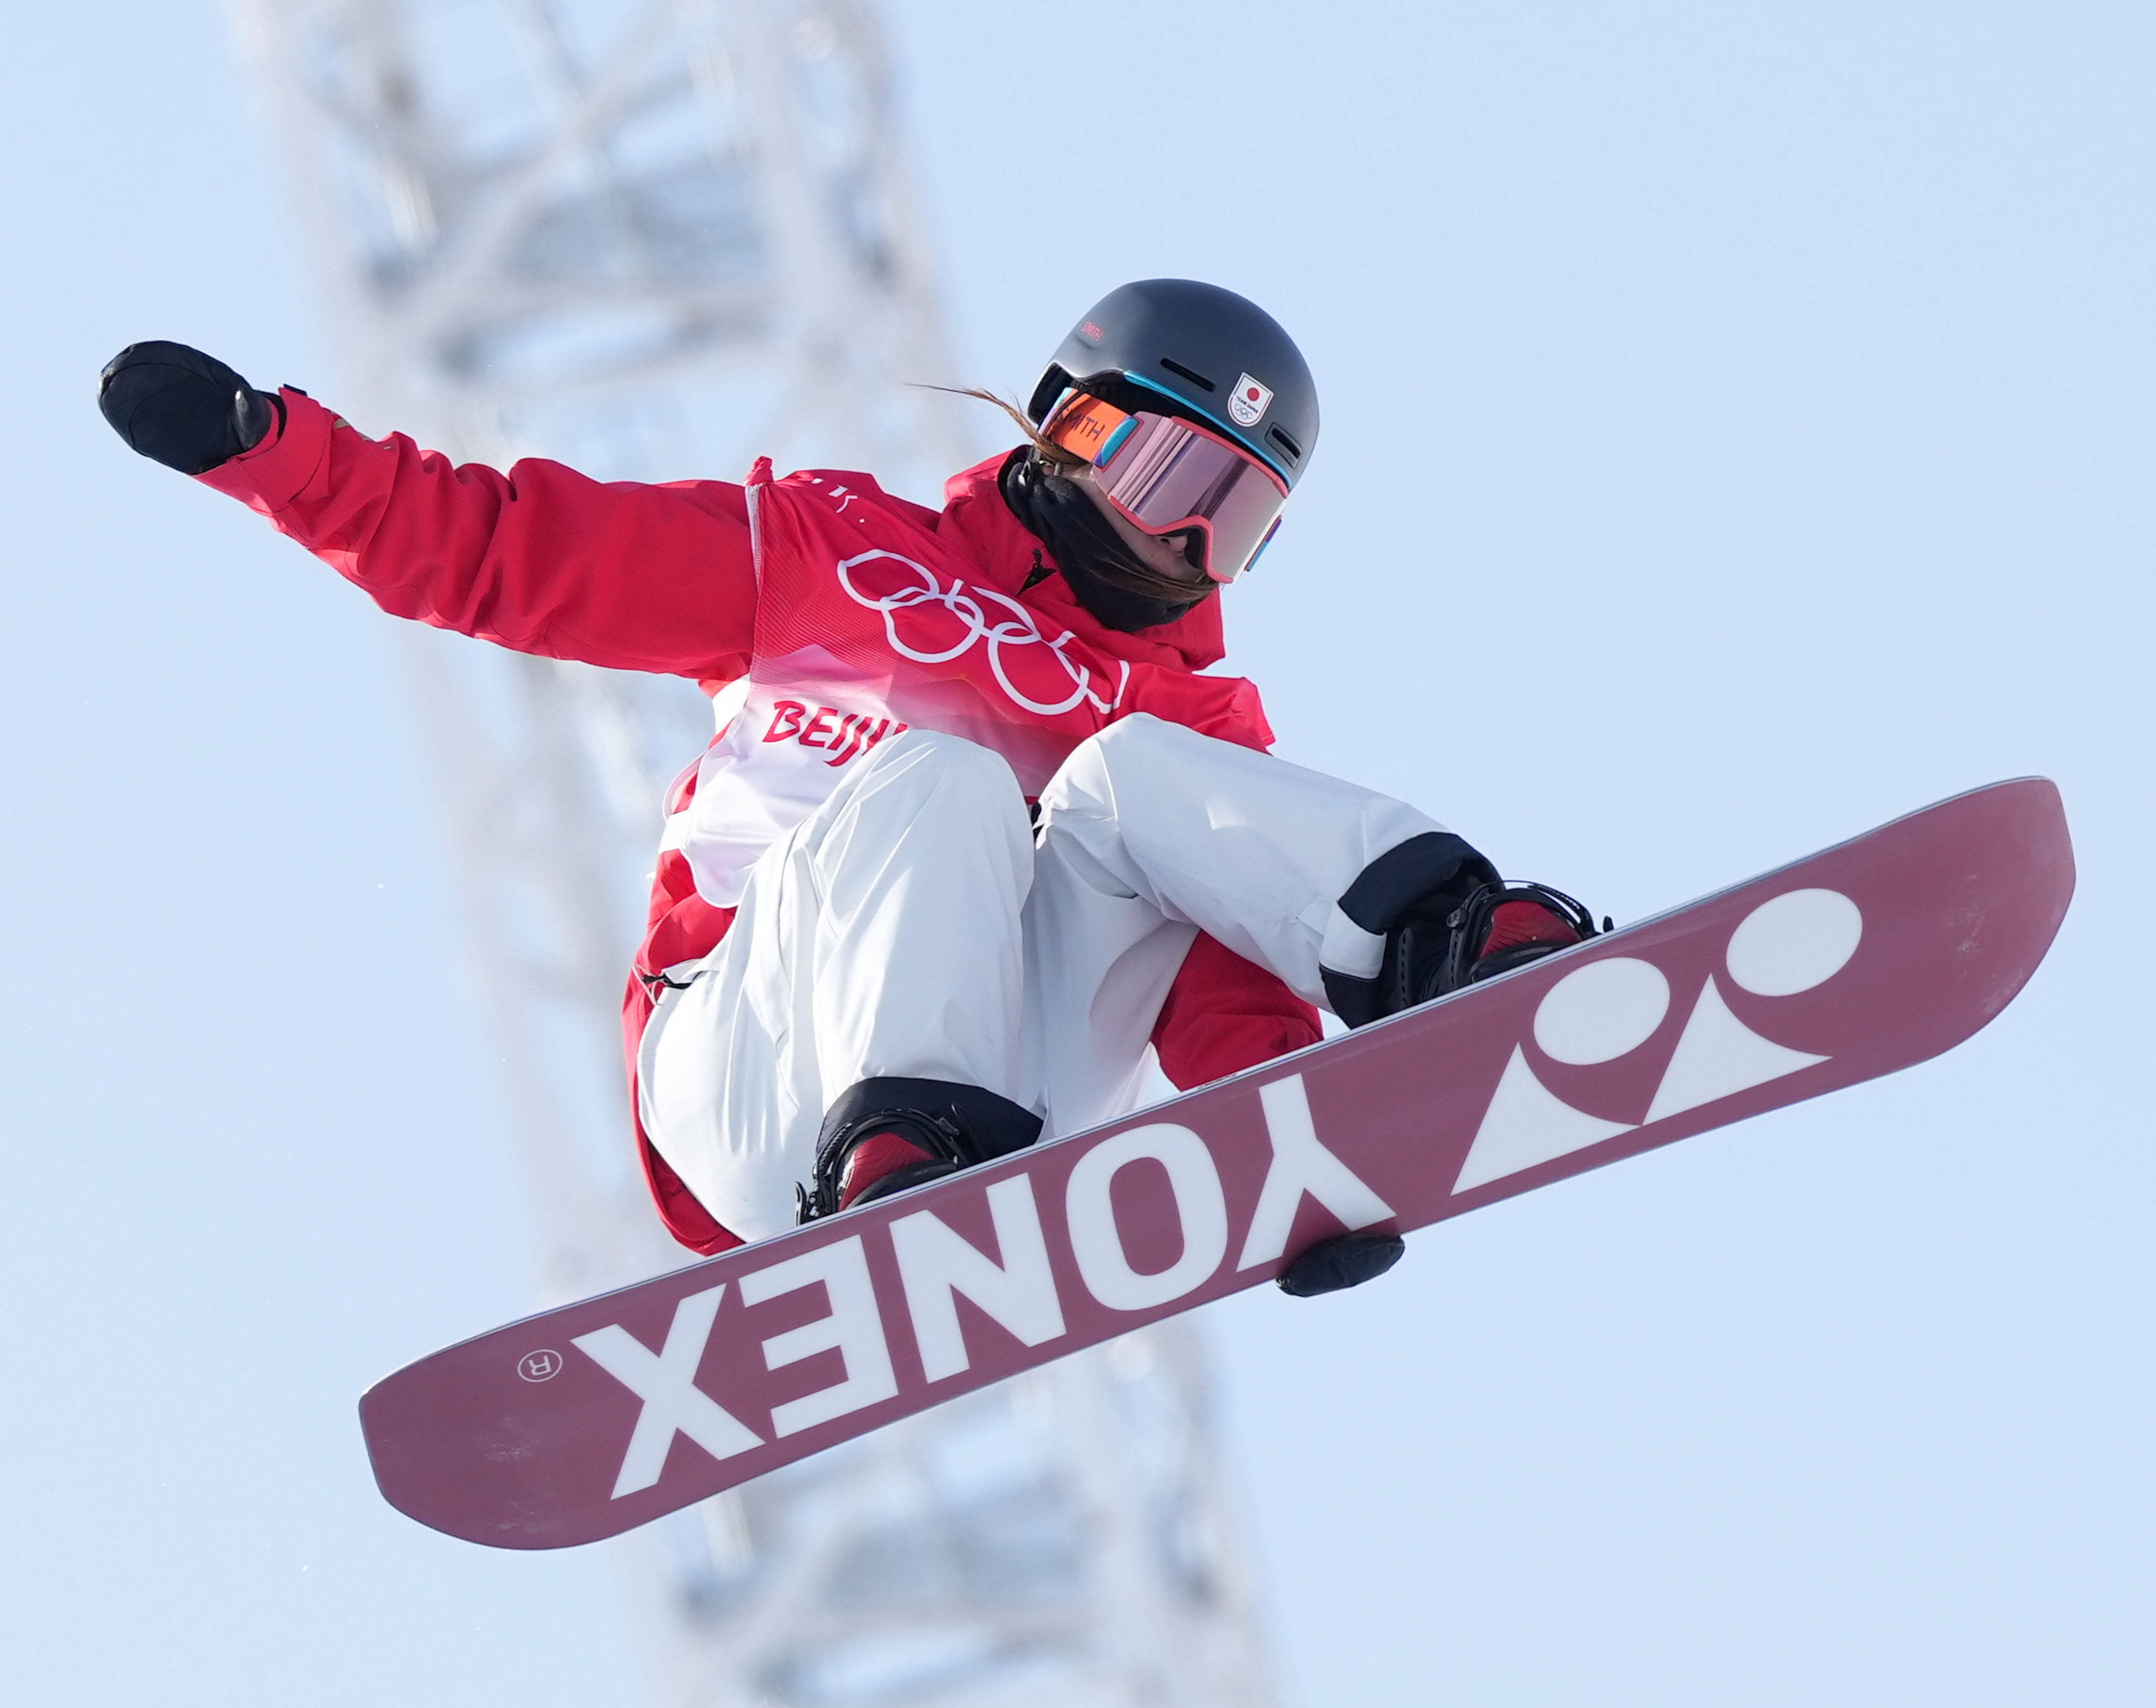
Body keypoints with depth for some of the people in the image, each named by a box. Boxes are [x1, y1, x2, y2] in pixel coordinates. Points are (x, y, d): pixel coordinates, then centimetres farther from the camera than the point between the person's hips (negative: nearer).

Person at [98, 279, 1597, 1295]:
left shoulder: (1200, 718, 21)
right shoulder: (837, 553, 16)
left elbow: (1220, 988, 3)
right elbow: (493, 551, 13)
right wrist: (252, 441, 0)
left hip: (999, 1100, 2)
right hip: (752, 1095, -2)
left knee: (1133, 779, -13)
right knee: (941, 777, -25)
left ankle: (1448, 936, -34)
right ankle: (905, 1160, -48)